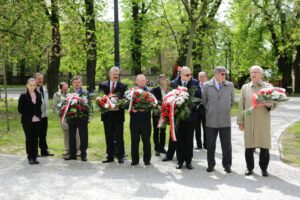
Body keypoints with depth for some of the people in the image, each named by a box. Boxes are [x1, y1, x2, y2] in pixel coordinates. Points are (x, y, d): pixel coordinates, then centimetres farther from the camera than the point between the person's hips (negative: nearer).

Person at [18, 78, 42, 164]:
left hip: (37, 121, 3)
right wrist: (28, 115, -3)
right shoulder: (23, 96, -5)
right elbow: (20, 109, -4)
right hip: (27, 121, -3)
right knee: (29, 139, 3)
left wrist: (38, 115, 3)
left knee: (35, 138, 7)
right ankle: (30, 157, 11)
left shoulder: (38, 95, 6)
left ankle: (35, 157, 15)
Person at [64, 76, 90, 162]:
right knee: (71, 137, 8)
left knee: (83, 137, 1)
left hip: (82, 118, -3)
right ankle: (72, 154, 18)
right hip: (71, 118, 3)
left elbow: (88, 105, -5)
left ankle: (83, 154, 9)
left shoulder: (86, 93, 3)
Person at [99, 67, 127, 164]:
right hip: (107, 114, 2)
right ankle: (110, 156, 17)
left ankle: (120, 156, 11)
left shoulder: (123, 86, 1)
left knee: (119, 136, 3)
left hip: (118, 115, -2)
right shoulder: (102, 85, 7)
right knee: (108, 136, 8)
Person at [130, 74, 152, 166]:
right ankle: (135, 159, 15)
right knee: (134, 141, 6)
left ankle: (147, 159, 15)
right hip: (134, 119, 1)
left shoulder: (149, 91, 2)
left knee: (146, 141, 5)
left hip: (145, 120, -1)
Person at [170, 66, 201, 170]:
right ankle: (180, 160, 20)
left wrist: (195, 90, -24)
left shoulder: (194, 82, -3)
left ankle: (188, 161, 18)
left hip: (190, 115, 0)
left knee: (189, 140, 7)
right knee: (179, 139, 9)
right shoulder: (174, 83, -4)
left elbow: (199, 96, -6)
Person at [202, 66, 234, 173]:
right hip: (211, 120, 0)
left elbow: (232, 100, 16)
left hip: (225, 120, 1)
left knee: (226, 144, 3)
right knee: (210, 144, 7)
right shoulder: (206, 86, 0)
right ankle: (211, 164, 20)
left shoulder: (230, 85, 5)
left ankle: (227, 164, 17)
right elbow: (204, 101, 11)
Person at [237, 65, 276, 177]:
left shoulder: (268, 86, 6)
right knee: (249, 146, 4)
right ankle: (250, 168, 18)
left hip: (263, 122, -1)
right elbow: (241, 105, 10)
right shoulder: (245, 87, 11)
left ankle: (264, 168, 17)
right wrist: (240, 121, 6)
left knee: (264, 146, 2)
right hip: (249, 122, 1)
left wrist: (269, 104, -19)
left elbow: (274, 104, 5)